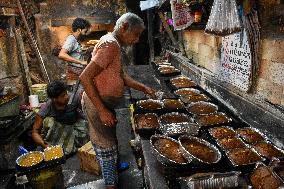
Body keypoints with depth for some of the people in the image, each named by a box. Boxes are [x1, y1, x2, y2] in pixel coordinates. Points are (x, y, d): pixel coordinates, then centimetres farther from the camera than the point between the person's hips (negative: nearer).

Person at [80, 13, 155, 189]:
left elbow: (121, 75, 16)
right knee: (107, 148, 5)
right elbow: (85, 77, -27)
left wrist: (144, 88, 9)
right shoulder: (110, 45, -22)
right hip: (97, 106, -10)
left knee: (111, 143, 24)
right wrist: (102, 110, -26)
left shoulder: (115, 45, 10)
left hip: (105, 105, 10)